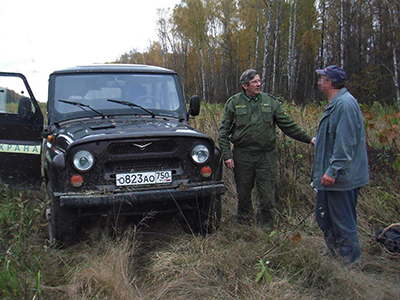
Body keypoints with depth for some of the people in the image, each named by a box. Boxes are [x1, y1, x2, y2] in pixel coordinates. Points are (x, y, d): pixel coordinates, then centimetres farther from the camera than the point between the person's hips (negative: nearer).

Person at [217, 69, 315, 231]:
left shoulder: (270, 101, 5)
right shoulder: (233, 103, 2)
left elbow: (288, 125, 9)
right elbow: (223, 131, 3)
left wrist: (308, 139, 4)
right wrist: (227, 155, -6)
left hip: (266, 155, 1)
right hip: (242, 156, 0)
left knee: (267, 193, 1)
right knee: (243, 192, 10)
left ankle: (266, 226, 17)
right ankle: (244, 221, 30)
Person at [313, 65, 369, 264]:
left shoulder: (345, 104, -19)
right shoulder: (335, 103, 15)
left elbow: (345, 143, -25)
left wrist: (333, 170, -26)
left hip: (342, 177, -11)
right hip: (330, 175, 11)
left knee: (343, 222, 0)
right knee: (324, 217, 20)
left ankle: (350, 261, 14)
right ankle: (335, 255, 35)